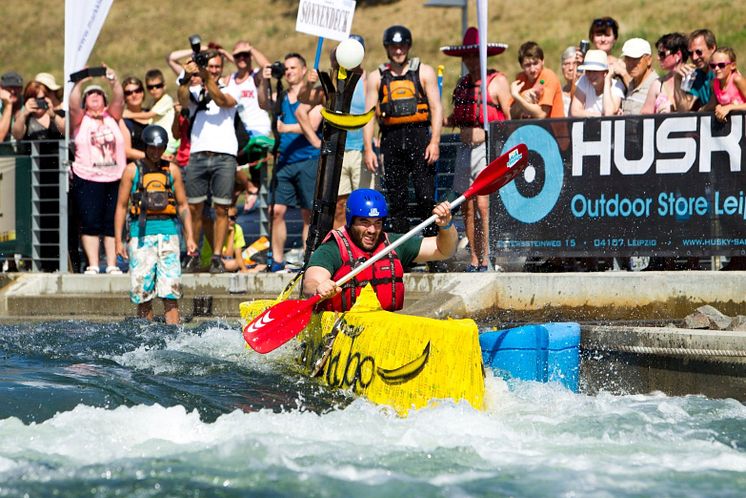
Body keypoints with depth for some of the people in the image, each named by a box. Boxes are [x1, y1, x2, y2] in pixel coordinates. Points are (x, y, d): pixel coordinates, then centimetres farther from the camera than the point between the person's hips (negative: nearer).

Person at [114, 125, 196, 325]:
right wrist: (118, 241, 0)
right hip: (141, 234, -1)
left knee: (170, 293, -7)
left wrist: (189, 237, 6)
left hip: (168, 233, 1)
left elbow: (183, 205, 15)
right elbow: (121, 207, 6)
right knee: (143, 293, 0)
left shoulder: (172, 170, 12)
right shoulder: (132, 170, 6)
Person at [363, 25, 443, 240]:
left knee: (426, 196, -11)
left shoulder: (424, 72, 8)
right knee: (396, 199, 3)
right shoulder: (376, 77, 12)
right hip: (391, 140, 2)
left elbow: (436, 108, 3)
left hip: (419, 136, -2)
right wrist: (368, 148, -1)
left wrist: (434, 142, -8)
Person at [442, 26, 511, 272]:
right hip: (465, 148, 7)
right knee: (468, 207, 6)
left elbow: (509, 120, -4)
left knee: (483, 204, -14)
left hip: (488, 149, -7)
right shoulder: (462, 83, 17)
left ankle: (486, 260, -10)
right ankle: (474, 260, 12)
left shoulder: (497, 81, -2)